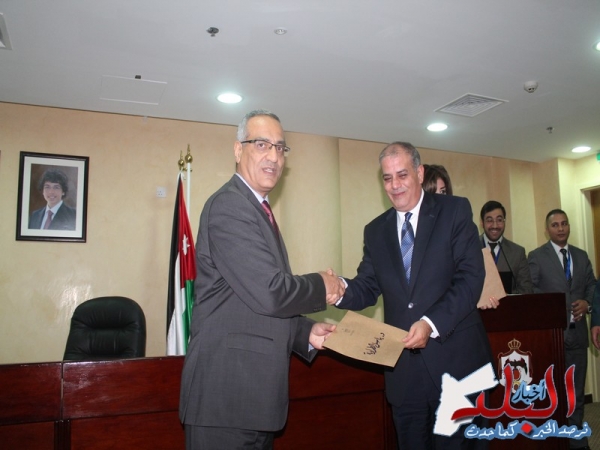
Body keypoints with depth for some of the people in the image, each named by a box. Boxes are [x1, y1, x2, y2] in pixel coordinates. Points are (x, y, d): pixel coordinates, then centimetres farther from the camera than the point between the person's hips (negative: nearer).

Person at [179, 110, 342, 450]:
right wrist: (322, 286, -7)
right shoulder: (229, 206, -15)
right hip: (227, 392, -9)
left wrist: (306, 333, 5)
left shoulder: (258, 209, 15)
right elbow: (269, 293, -24)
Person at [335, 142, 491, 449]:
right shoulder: (375, 230, 10)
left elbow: (471, 277, -11)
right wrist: (341, 289, -17)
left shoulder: (455, 211, -2)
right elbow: (368, 288, 6)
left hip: (455, 357, -3)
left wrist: (432, 323, -24)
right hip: (404, 364, 4)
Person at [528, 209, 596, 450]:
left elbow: (592, 285, 13)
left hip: (577, 332, 5)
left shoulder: (581, 256, 11)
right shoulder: (536, 256, -3)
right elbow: (528, 291, -8)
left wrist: (587, 302, -6)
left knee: (576, 391, 14)